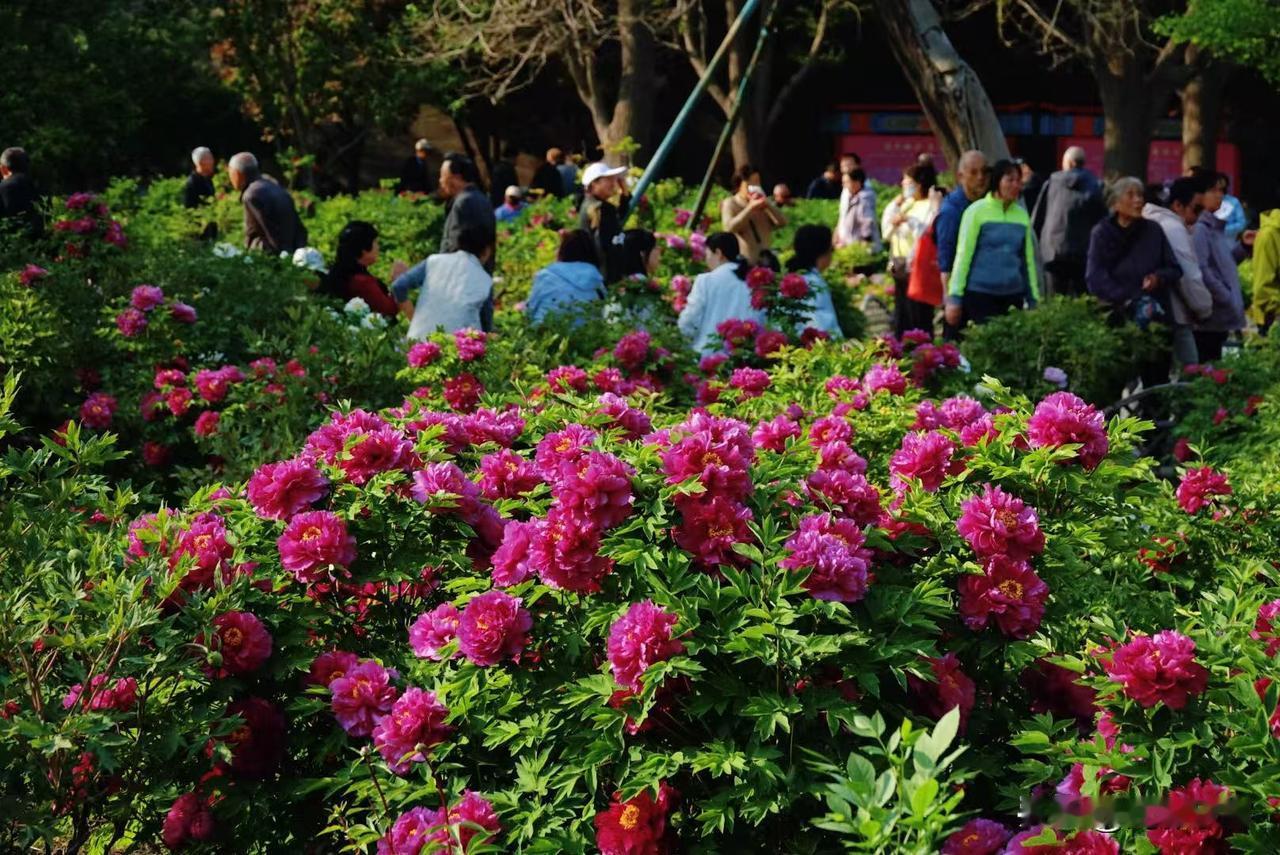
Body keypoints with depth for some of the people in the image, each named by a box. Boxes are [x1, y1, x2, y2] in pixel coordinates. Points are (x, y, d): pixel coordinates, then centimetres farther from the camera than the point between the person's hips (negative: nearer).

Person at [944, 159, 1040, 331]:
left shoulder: (1022, 215, 11)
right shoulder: (977, 211, -2)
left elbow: (1028, 260, 16)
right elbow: (963, 255, -3)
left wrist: (1034, 299, 15)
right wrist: (954, 297, -6)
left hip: (1013, 296, 4)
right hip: (980, 293, -4)